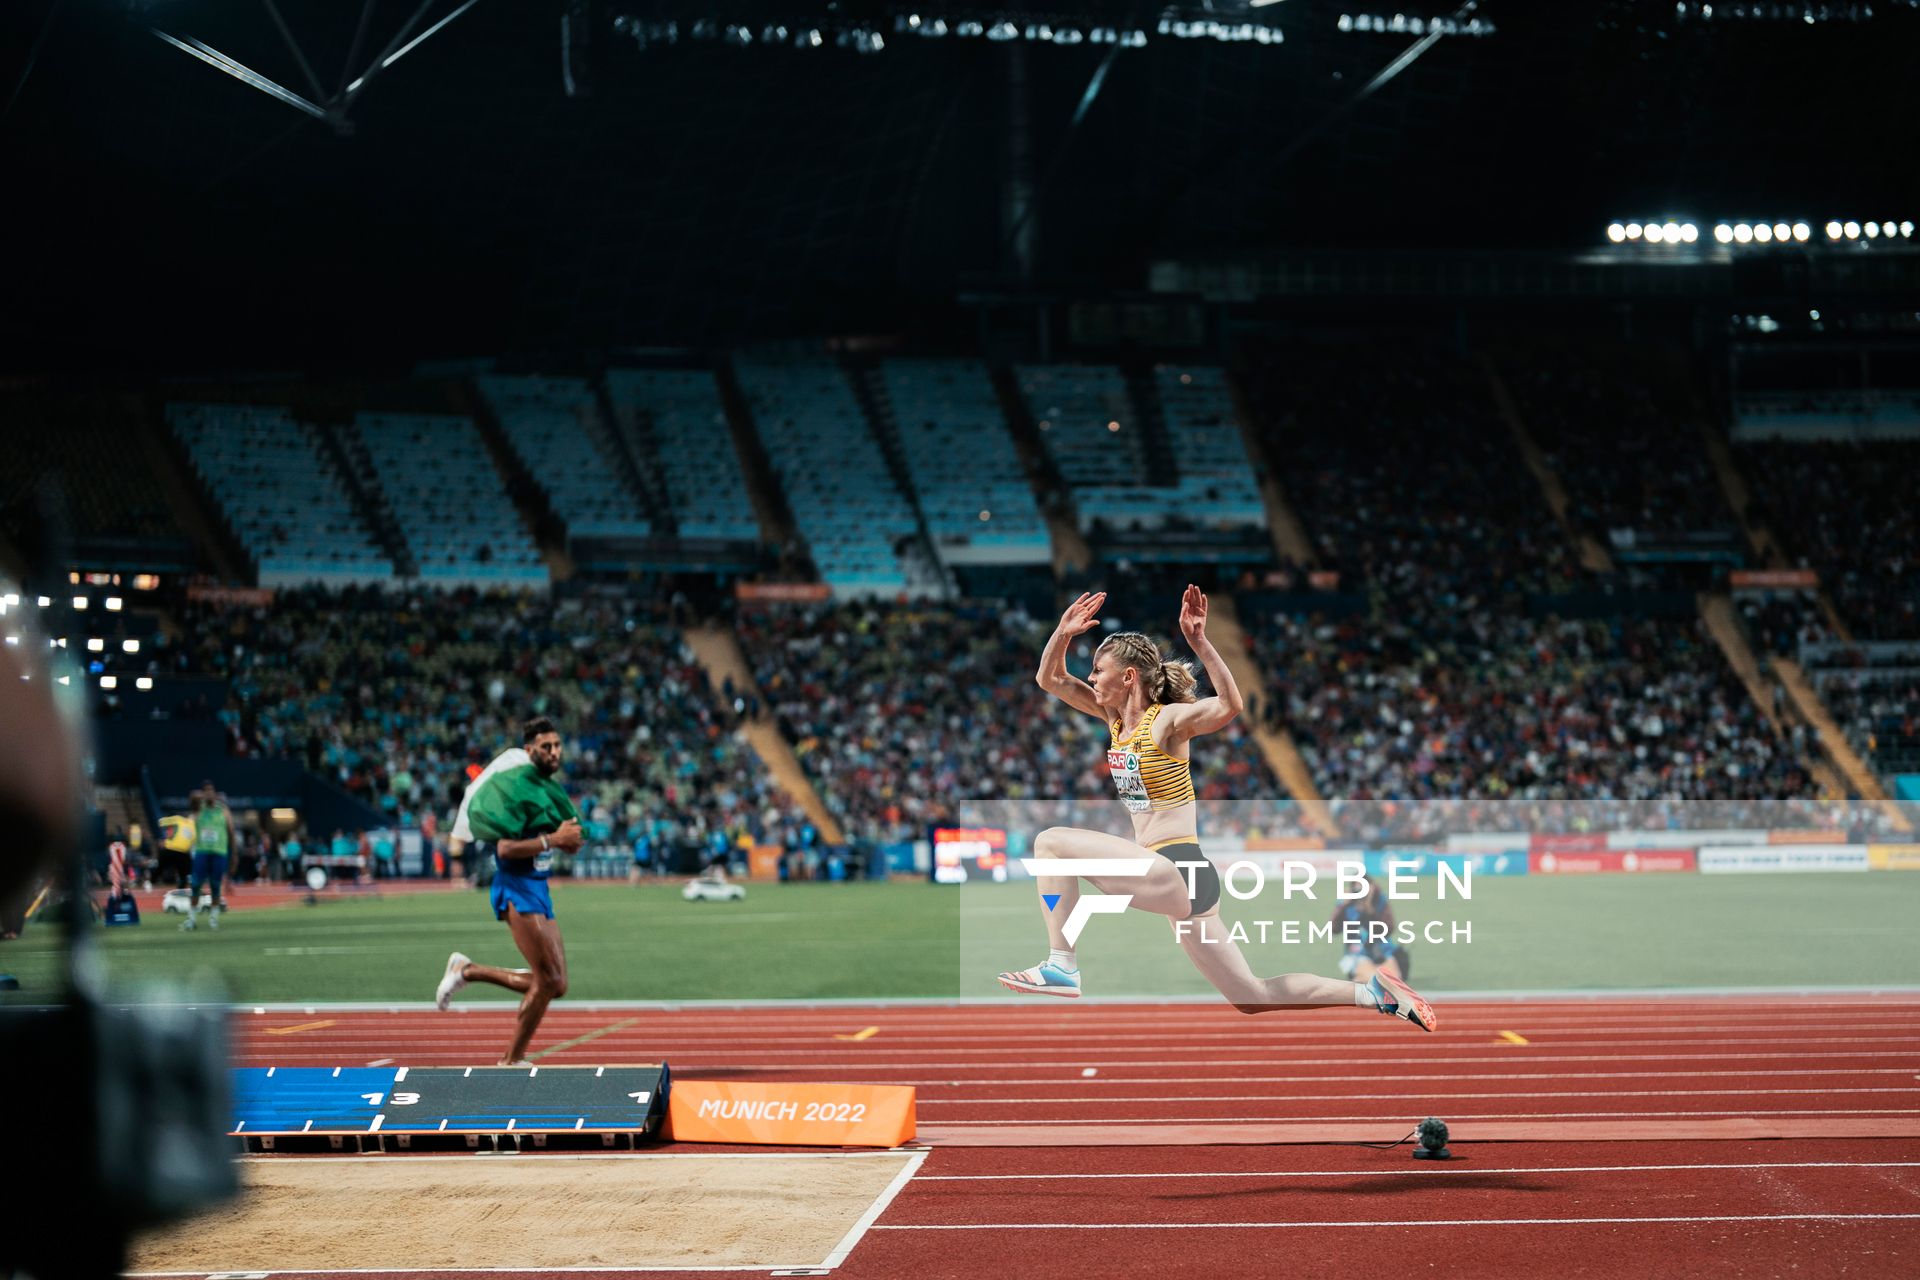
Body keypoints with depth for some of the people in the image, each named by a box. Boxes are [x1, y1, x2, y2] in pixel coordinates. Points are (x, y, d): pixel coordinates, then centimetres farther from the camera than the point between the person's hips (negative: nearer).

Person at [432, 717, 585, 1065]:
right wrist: (553, 839, -23)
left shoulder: (549, 787, 13)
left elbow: (570, 841, 18)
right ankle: (512, 1060, 2)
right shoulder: (517, 786, -14)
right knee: (548, 980, -12)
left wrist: (571, 837, -3)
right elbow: (505, 849, -23)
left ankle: (467, 971, 22)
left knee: (555, 986, 9)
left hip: (539, 889, 9)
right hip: (516, 887, -9)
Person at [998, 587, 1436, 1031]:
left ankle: (1062, 967, -9)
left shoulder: (1169, 719, -10)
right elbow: (1050, 678, 17)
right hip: (1165, 877, 9)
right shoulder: (1117, 718, 12)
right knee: (1253, 999, 12)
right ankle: (1375, 994, 19)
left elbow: (1230, 706, -29)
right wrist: (1064, 632, 0)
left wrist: (1199, 642, -37)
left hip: (1180, 870, -9)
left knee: (1051, 841, -13)